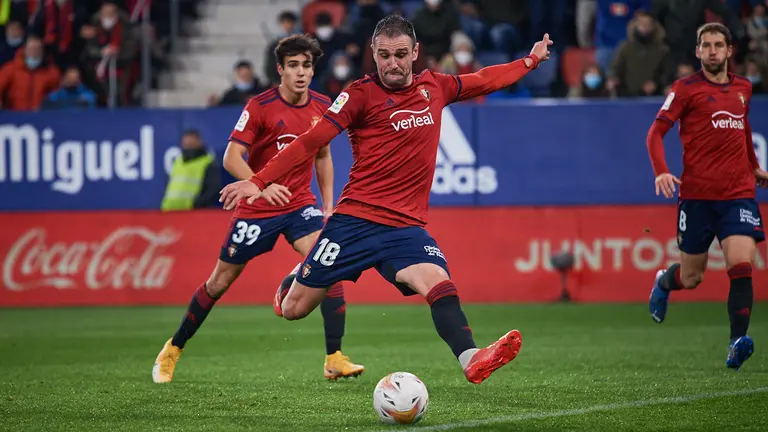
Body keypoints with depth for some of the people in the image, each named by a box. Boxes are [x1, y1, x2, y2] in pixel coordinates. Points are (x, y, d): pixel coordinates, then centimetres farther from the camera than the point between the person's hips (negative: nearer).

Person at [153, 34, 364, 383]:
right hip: (256, 208, -3)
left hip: (300, 204, 3)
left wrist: (328, 204, 9)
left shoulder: (322, 107, -1)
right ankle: (172, 350, 27)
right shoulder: (260, 106, -15)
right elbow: (231, 158, -21)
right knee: (221, 281, 7)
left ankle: (334, 360, -18)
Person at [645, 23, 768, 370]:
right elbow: (656, 132, -5)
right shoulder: (686, 88, -1)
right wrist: (661, 172, -20)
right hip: (697, 195, -2)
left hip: (738, 194, 3)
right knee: (690, 277, 7)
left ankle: (738, 342, -20)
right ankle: (663, 282, 43)